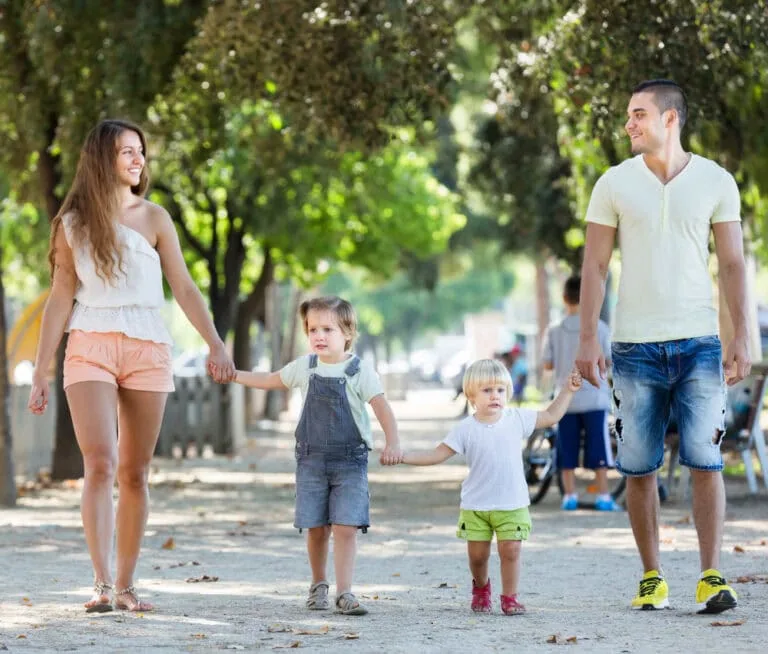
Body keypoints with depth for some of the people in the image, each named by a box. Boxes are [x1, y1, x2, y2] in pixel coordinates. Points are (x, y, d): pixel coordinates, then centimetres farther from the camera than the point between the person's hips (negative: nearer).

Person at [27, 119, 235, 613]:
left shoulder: (154, 218, 6)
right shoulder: (73, 224, 5)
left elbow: (184, 288, 2)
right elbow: (60, 300, 7)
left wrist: (216, 344, -11)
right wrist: (40, 374, 4)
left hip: (147, 351, 1)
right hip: (91, 349, -1)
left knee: (134, 473, 3)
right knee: (100, 465, -15)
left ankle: (126, 585, 9)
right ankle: (102, 584, -18)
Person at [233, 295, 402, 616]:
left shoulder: (360, 370, -7)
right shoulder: (305, 367, 6)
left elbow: (382, 407, -16)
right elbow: (270, 380, 23)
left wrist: (392, 442, -31)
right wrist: (233, 374, 21)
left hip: (349, 459, -3)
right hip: (311, 458, 3)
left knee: (345, 527, -12)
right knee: (316, 528, 4)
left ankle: (344, 592, -10)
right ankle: (318, 585, 22)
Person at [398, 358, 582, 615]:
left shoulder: (517, 419, -1)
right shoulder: (466, 429, -7)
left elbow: (551, 416, 13)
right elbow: (437, 454, -7)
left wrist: (567, 391, 8)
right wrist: (402, 456, -17)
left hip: (512, 504, 1)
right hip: (475, 506, 0)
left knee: (510, 549, -7)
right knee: (477, 554, 6)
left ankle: (509, 597, 8)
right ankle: (481, 587, 34)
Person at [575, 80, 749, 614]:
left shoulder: (715, 181, 4)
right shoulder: (615, 184, 5)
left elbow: (733, 264, 5)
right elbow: (595, 266, 5)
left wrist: (741, 336, -2)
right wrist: (588, 339, -2)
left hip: (699, 343, -1)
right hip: (635, 344, 1)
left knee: (705, 460, -8)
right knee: (639, 467, 3)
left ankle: (712, 578, -6)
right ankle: (652, 578, 12)